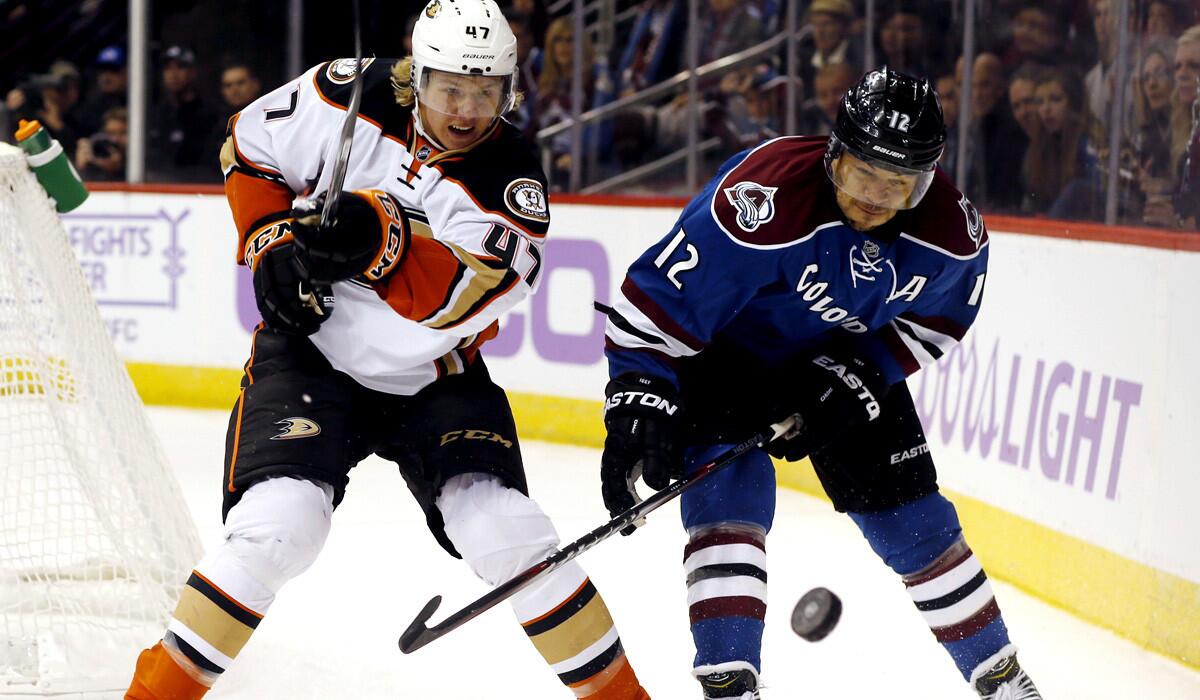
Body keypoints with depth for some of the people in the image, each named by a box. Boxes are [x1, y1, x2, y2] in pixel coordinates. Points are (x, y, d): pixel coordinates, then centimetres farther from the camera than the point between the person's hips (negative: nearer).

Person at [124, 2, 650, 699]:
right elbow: (249, 150, 5)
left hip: (435, 375, 1)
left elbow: (463, 300, -29)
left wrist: (380, 239, -43)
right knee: (278, 526, -22)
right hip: (312, 352, -1)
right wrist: (272, 243, -8)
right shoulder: (354, 97, -13)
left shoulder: (511, 171, -16)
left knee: (508, 535, -14)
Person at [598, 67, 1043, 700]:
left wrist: (854, 378, -16)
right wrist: (639, 406, -38)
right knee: (731, 497, -24)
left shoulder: (952, 232, -22)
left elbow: (934, 320, -3)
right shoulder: (767, 199, -38)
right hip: (723, 351, -4)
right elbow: (656, 298, -33)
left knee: (913, 518, 5)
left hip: (846, 359, 4)